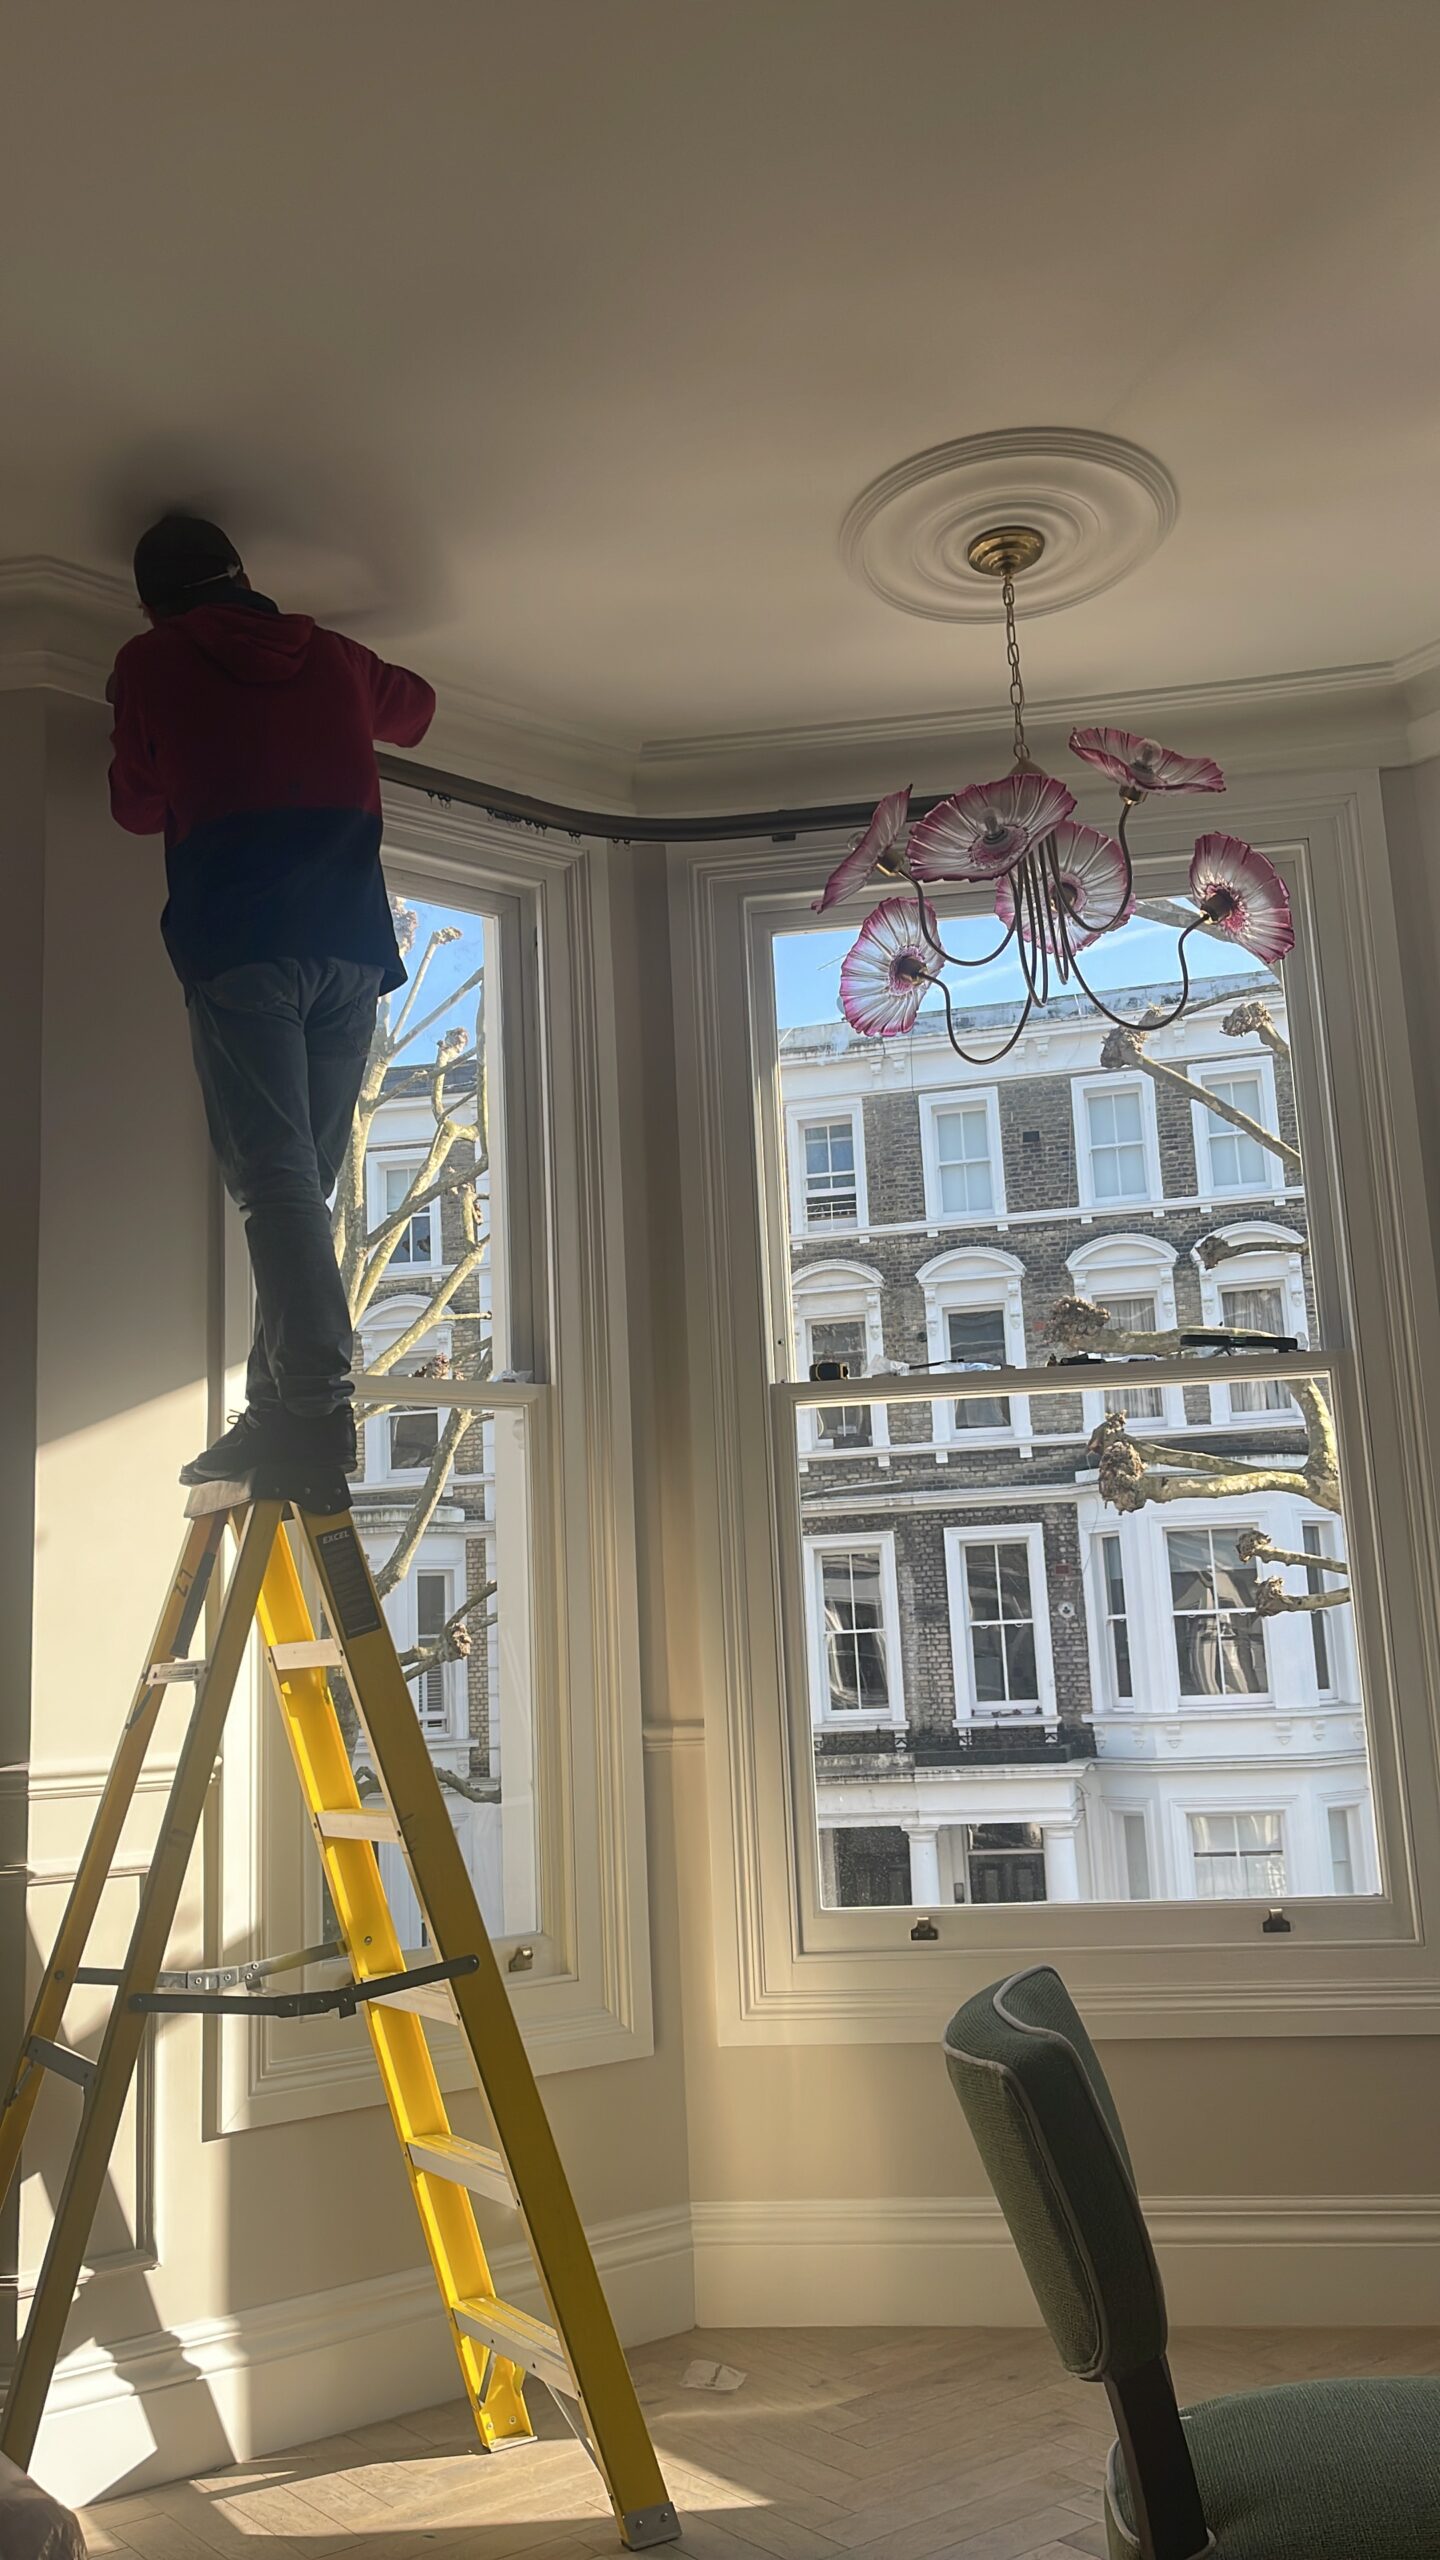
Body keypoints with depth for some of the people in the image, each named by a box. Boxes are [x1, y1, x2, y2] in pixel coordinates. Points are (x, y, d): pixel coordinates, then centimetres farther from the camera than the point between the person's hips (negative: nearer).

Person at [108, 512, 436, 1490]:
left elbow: (138, 806, 20)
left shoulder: (153, 663, 11)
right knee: (304, 1182, 5)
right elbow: (415, 707, 41)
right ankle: (283, 1408, 3)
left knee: (274, 1178, -14)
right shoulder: (330, 655, 21)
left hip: (238, 941, -4)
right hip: (351, 948, 4)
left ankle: (320, 1402, -26)